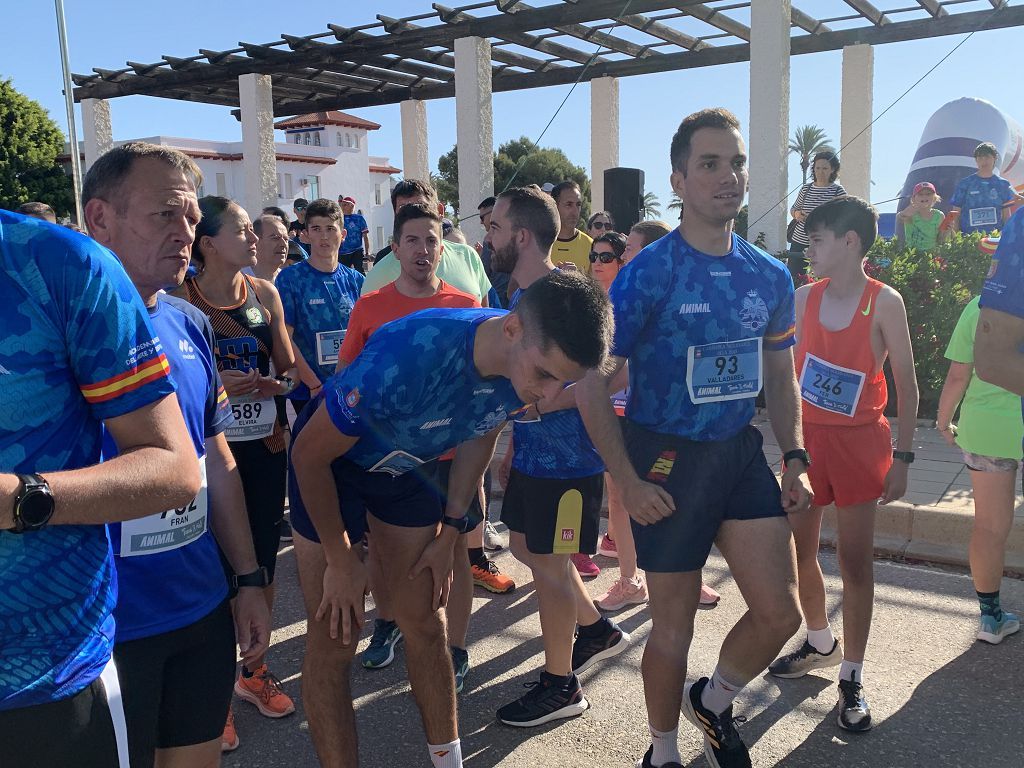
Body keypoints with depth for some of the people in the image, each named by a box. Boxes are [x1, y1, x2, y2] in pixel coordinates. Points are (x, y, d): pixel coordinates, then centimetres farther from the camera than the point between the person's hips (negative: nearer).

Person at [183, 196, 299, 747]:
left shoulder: (265, 293, 5)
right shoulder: (180, 297, -8)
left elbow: (287, 369, 9)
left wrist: (276, 382, -11)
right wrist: (217, 384, -24)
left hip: (266, 444, 4)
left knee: (263, 561, 13)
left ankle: (254, 670, 32)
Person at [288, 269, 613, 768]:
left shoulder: (529, 365, -23)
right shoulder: (407, 356, -41)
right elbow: (310, 452, -26)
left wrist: (450, 531, 2)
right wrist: (341, 561, -16)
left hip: (409, 465, 5)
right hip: (329, 462, -4)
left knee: (425, 624, 10)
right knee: (334, 641, -2)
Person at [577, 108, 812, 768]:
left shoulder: (771, 276, 4)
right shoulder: (648, 273, -13)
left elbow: (780, 377, 15)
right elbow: (593, 384, -12)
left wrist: (794, 457, 4)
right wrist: (628, 481, -16)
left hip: (742, 453, 5)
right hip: (666, 463, -5)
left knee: (781, 612, 2)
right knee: (675, 625, 8)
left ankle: (713, 701, 33)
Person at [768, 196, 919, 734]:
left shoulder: (884, 302, -10)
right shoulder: (805, 297, 1)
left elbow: (906, 384, -6)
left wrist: (902, 456, -8)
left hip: (859, 440, -4)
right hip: (806, 437, 4)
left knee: (856, 560, 0)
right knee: (798, 550, 11)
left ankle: (852, 677, 14)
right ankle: (820, 643, 35)